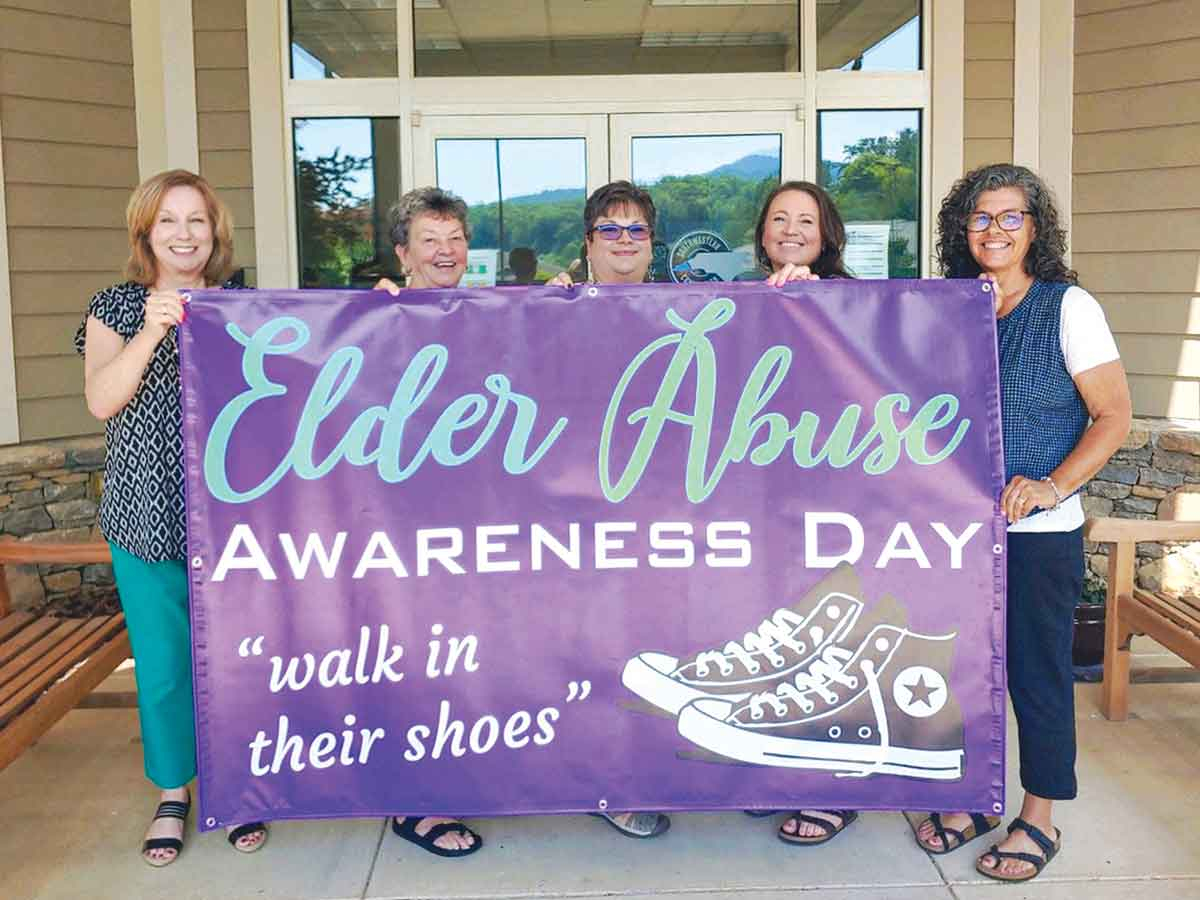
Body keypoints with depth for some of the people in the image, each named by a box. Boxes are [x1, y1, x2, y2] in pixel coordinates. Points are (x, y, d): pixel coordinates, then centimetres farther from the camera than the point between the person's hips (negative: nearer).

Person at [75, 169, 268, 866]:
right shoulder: (117, 307, 4)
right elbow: (102, 400, -10)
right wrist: (151, 331, -22)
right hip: (147, 514, 0)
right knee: (162, 659, 7)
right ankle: (173, 791, 27)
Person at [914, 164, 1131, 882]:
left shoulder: (1069, 306, -5)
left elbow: (1113, 416, -9)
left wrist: (1053, 485, -22)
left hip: (1039, 533, -4)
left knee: (1037, 673, 5)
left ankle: (1040, 820, 22)